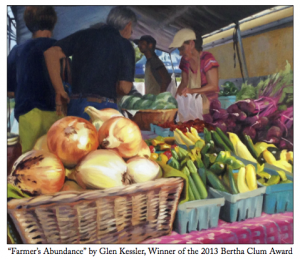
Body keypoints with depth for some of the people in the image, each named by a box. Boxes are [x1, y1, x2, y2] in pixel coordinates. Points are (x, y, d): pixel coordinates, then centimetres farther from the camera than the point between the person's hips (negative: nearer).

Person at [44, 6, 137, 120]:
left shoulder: (84, 35, 12)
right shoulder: (125, 45, 1)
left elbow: (51, 52, 3)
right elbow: (124, 87, -8)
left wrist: (59, 91, 5)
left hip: (76, 104, 4)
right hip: (105, 107, -4)